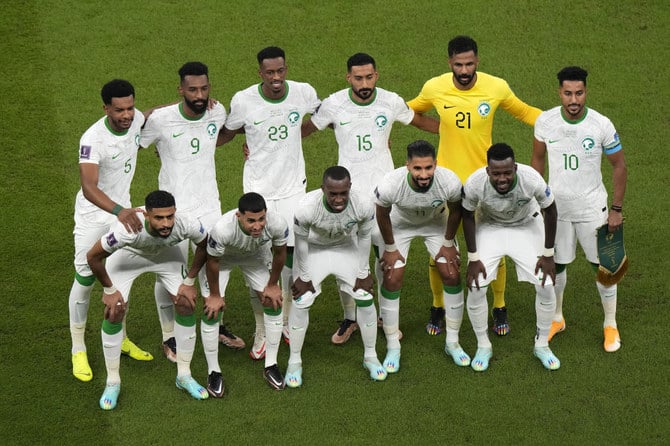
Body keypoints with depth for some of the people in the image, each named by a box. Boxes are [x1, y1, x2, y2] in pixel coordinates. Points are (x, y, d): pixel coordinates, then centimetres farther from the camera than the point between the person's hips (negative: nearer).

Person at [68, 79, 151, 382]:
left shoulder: (137, 119, -15)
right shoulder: (93, 139, -34)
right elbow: (89, 188, -45)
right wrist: (118, 210, -61)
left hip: (122, 209, 6)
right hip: (93, 214, -6)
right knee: (85, 279, 2)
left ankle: (119, 338, 34)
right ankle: (78, 350, 16)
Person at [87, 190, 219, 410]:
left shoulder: (187, 225, -38)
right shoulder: (128, 229, -45)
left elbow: (204, 246, -11)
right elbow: (93, 257, -27)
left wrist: (189, 282, -6)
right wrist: (109, 290, -15)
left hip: (167, 253, 2)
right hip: (127, 254, -2)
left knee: (186, 305, -5)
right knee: (114, 311, -11)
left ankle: (184, 375, 13)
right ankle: (112, 382, 6)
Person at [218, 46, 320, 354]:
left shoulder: (303, 93, -10)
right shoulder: (243, 100, -14)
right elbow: (227, 133, 5)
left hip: (293, 185, 2)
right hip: (258, 188, -2)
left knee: (292, 252, 10)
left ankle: (287, 319, 31)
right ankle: (261, 332, 10)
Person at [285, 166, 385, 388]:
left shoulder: (363, 206, -34)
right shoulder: (306, 209, -40)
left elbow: (364, 237, -13)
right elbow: (301, 242, -20)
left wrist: (363, 273, -5)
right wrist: (304, 276, -9)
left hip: (346, 247, 2)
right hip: (314, 249, -2)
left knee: (365, 298, 0)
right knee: (301, 302, -6)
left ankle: (370, 356, 19)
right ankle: (294, 362, 11)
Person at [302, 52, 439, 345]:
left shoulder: (391, 102, -5)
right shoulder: (333, 105, -8)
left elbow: (420, 121, 13)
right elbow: (305, 129, 7)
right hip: (348, 191, 0)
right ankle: (349, 318, 16)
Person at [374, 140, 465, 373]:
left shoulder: (449, 182, -37)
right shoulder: (390, 185, -40)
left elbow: (455, 210, -13)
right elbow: (382, 215, -17)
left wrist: (448, 243, -3)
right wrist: (390, 248, -7)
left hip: (436, 223, 1)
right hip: (400, 223, -1)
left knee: (452, 276, -3)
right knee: (392, 279, -8)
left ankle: (452, 343, 14)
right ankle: (392, 347, 7)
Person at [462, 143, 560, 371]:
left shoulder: (531, 179, -35)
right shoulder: (474, 183, -34)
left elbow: (550, 211, -15)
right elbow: (467, 216, -12)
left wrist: (548, 254, -10)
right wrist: (473, 259, -10)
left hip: (527, 225, 0)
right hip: (490, 226, 0)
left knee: (546, 285, -8)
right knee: (475, 287, -11)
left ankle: (542, 345, 15)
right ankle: (483, 346, 12)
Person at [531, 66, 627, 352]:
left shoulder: (601, 125, -18)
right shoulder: (545, 121, -12)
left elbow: (619, 165, -6)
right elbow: (538, 160, 5)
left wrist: (616, 209, -7)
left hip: (592, 208, -2)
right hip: (556, 206, 2)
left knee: (604, 266, 6)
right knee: (556, 265, 12)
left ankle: (610, 325, 25)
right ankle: (557, 319, 35)